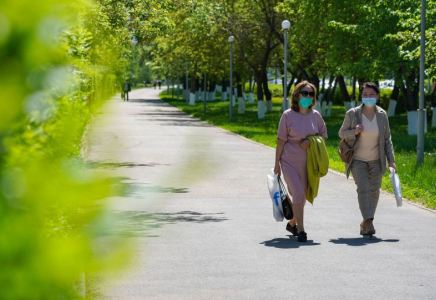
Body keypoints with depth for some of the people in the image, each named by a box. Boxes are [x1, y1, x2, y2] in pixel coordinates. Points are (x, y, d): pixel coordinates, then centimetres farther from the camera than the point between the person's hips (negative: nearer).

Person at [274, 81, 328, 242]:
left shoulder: (315, 115, 2)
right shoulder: (288, 115, -7)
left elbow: (324, 135, 12)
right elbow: (281, 141, -5)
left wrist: (311, 141, -9)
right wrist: (277, 163, -6)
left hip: (308, 162, 4)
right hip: (290, 161, -4)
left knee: (302, 196, 12)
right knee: (298, 193, -15)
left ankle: (292, 223, 35)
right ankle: (300, 230, -10)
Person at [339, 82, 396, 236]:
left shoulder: (382, 115, -1)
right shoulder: (352, 114, -8)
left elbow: (387, 139, 5)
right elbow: (342, 133, 1)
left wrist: (391, 160, 0)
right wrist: (354, 132, -20)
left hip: (376, 160, 3)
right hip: (358, 159, -3)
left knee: (374, 190, 6)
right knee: (363, 188, -19)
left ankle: (365, 223, 21)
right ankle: (369, 222, -27)